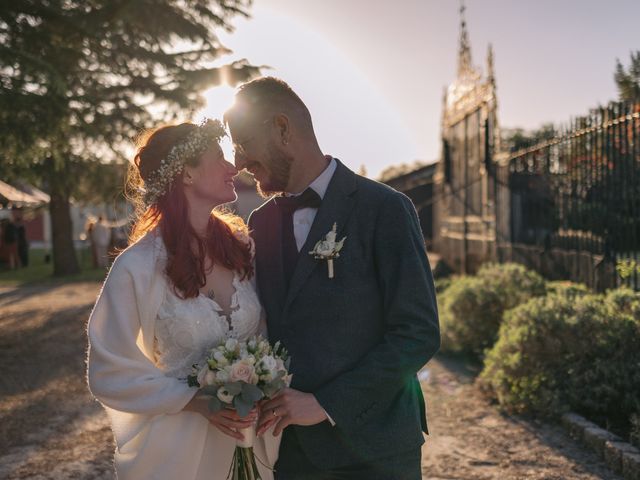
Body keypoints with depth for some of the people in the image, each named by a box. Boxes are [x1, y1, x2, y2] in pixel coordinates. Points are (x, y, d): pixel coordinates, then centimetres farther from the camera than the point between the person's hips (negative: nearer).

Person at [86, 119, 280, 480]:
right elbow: (111, 374, -9)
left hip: (254, 433, 4)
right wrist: (197, 402, -18)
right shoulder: (138, 268, -16)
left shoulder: (240, 245, -3)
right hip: (181, 448, -4)